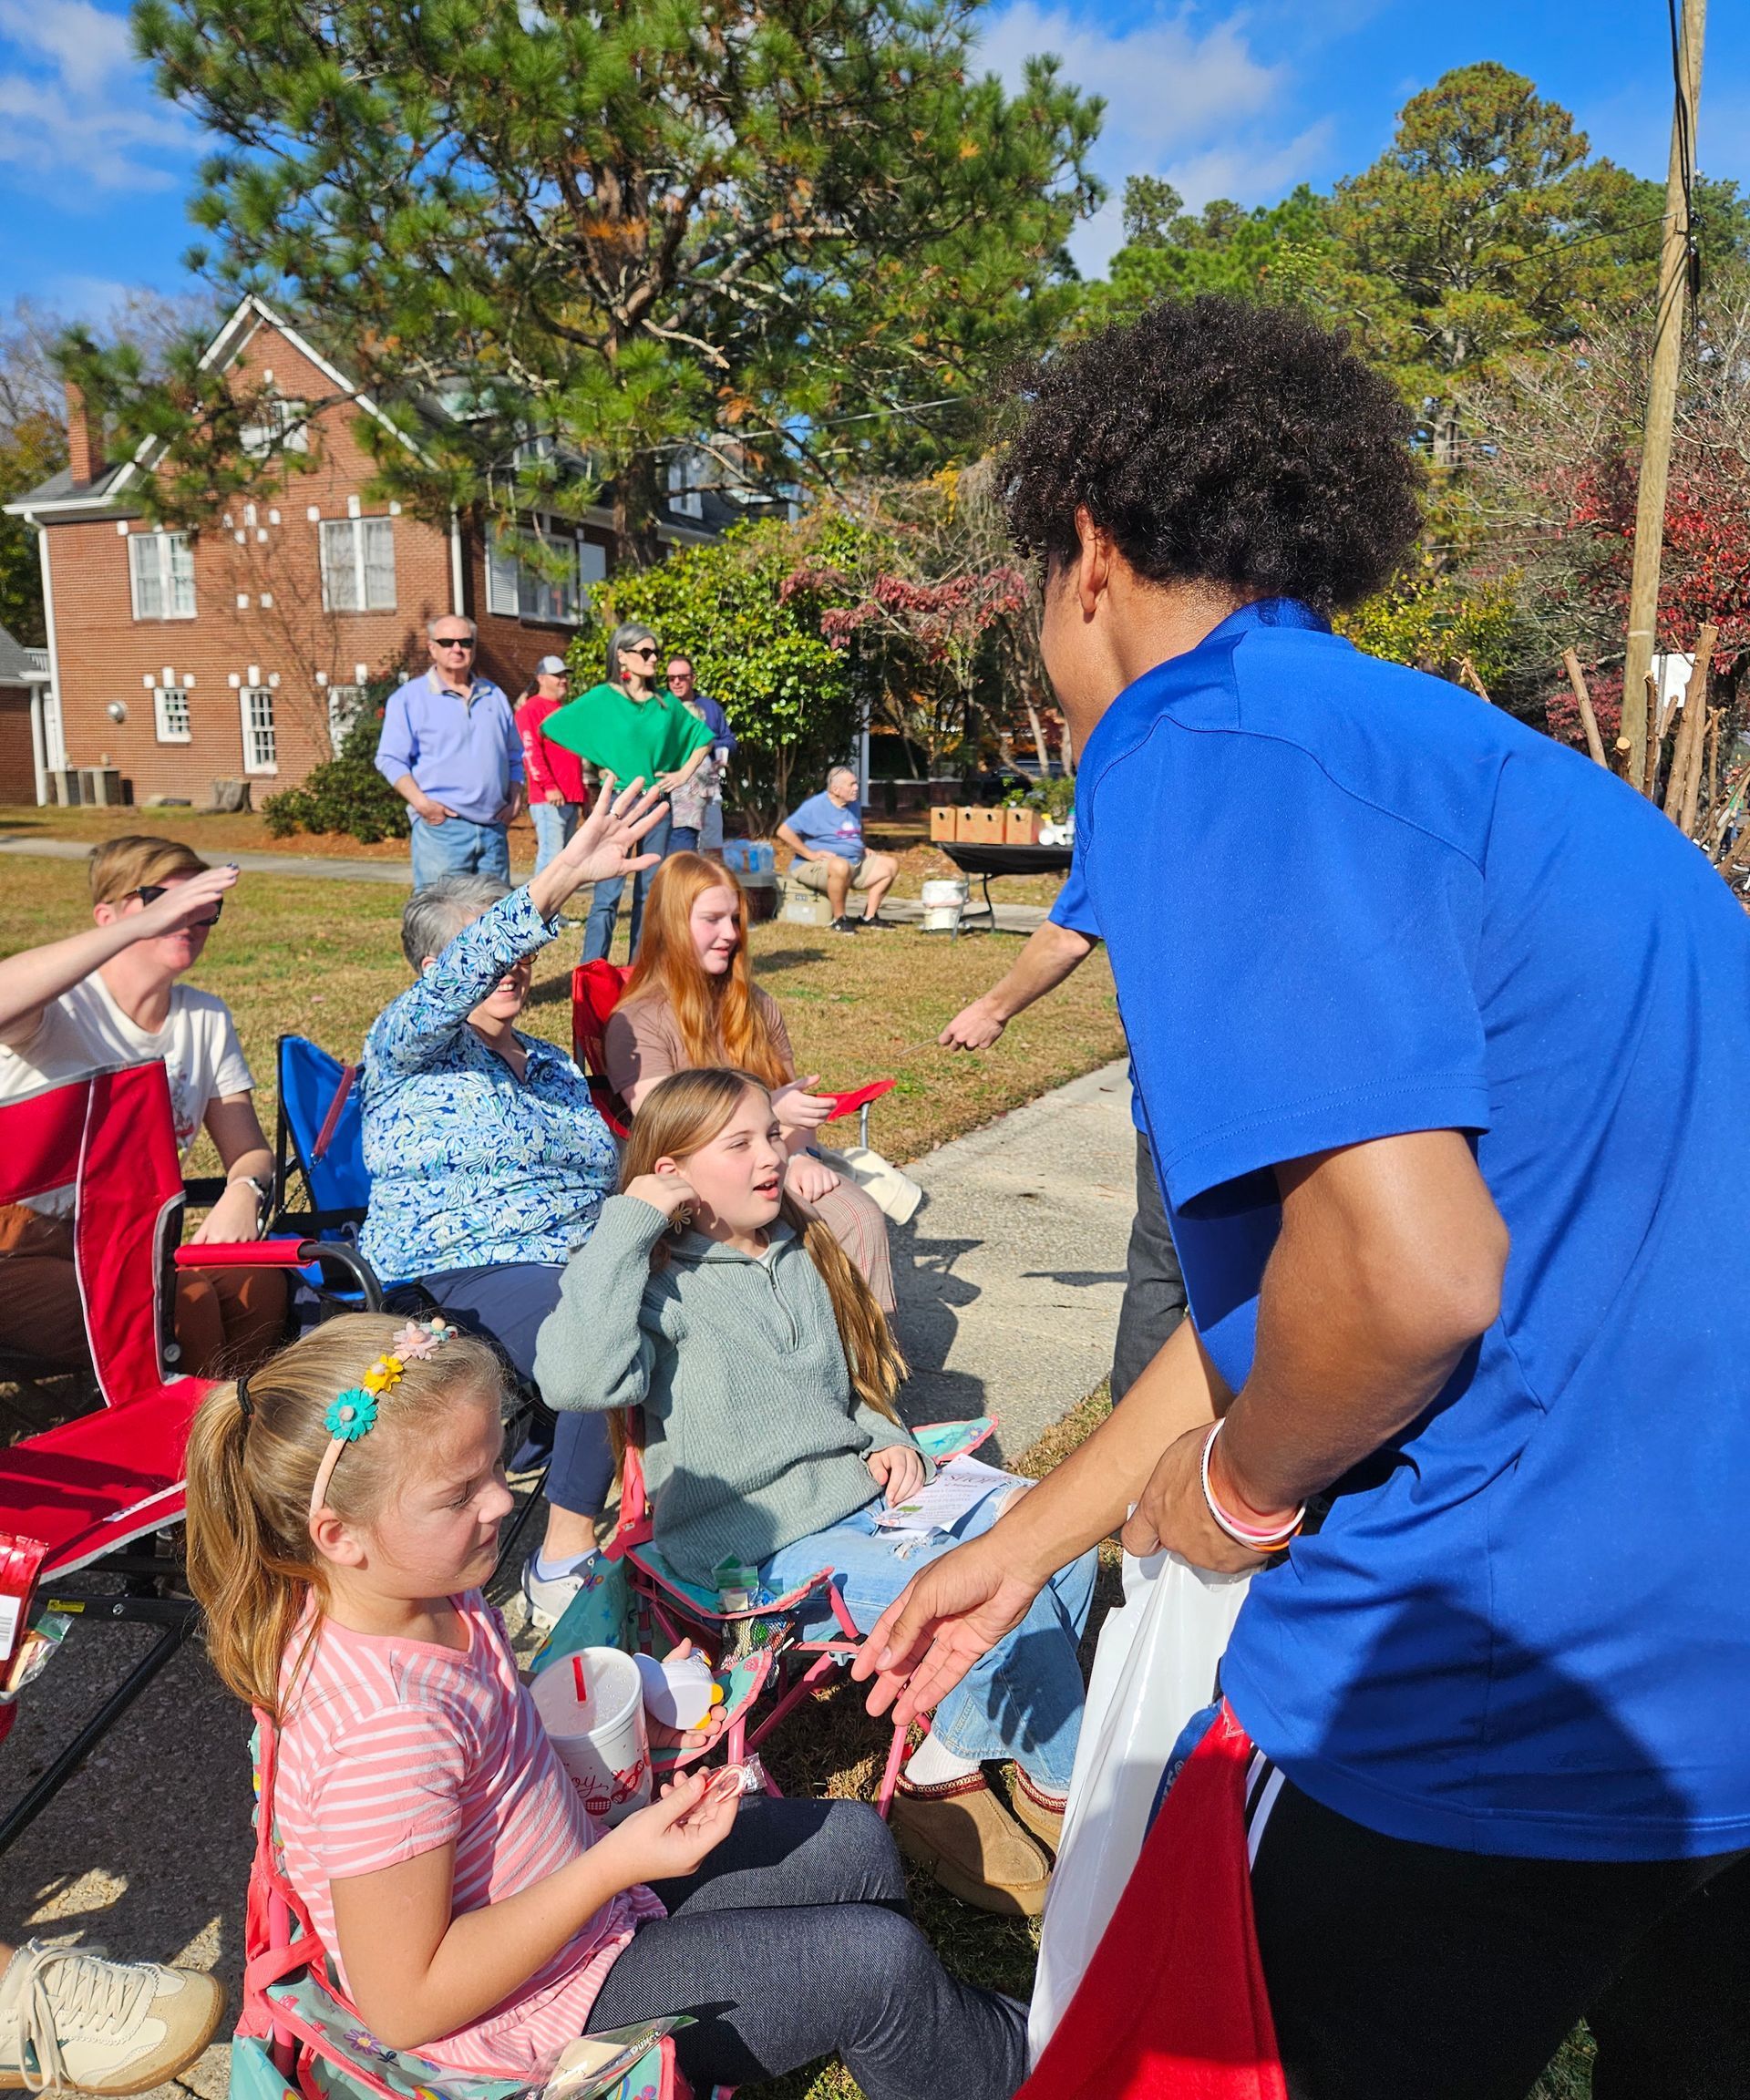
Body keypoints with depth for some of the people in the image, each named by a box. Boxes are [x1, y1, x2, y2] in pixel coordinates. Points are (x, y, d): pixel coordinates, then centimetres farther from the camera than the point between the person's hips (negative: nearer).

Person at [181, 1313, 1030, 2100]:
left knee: (854, 1843, 15)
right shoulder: (387, 1728, -37)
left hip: (584, 1896, 9)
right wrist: (615, 1865, -30)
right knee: (881, 1961, -6)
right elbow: (405, 2006, -29)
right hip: (548, 2012, -8)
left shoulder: (435, 1597, -10)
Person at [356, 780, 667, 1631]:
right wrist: (562, 878, -34)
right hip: (458, 1279, -6)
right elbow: (456, 978, -20)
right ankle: (564, 1562, -19)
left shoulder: (552, 1064, 24)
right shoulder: (407, 1047, 2)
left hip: (579, 1265, 7)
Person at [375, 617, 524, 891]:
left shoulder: (494, 695, 18)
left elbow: (515, 756, 23)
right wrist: (422, 803, -15)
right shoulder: (409, 697, 2)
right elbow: (390, 759, -3)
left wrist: (516, 799, 7)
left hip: (494, 828, 5)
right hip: (441, 826, -5)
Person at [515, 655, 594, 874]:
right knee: (552, 854, -15)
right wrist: (549, 786, -20)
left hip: (572, 798, 8)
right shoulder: (531, 709, -2)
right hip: (549, 799, -8)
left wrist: (584, 793, 21)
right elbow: (530, 751, -12)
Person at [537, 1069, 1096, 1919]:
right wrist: (626, 1223, -26)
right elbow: (576, 1379, -33)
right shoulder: (659, 1283, -11)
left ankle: (943, 1770, 3)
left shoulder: (802, 1253, 12)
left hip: (862, 1493, 8)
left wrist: (886, 1441, 4)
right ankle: (1061, 1779, 8)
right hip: (764, 1546, -8)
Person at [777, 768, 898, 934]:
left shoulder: (854, 805, 13)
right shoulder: (815, 807, -12)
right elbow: (784, 831, -18)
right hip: (817, 865, -8)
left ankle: (869, 917, 2)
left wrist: (863, 848, 14)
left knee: (890, 864, 2)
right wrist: (811, 854, -20)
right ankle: (839, 920, -25)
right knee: (841, 866, -42)